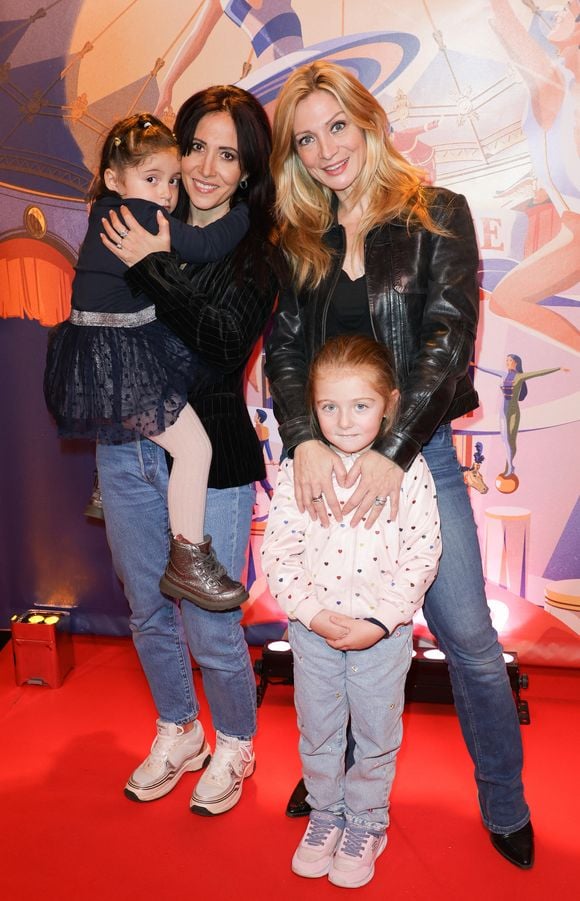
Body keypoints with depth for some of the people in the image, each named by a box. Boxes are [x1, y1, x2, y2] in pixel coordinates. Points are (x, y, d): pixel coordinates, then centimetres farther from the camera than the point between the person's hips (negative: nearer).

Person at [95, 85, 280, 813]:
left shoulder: (258, 248, -5)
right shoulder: (140, 229, 6)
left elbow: (228, 346, -18)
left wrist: (155, 270, -16)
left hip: (209, 457, -4)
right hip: (125, 448, 5)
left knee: (210, 627, 3)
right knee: (149, 613, 18)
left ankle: (234, 744, 35)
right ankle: (177, 734, 44)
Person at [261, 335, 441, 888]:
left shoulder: (408, 469, -12)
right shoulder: (298, 468, -9)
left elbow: (422, 554, -11)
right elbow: (277, 550, -7)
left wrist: (380, 622, -16)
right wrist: (312, 612, -16)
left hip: (384, 632, -1)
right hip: (313, 630, 2)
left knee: (376, 733, 17)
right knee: (317, 730, 19)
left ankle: (367, 822, 42)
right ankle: (325, 813, 45)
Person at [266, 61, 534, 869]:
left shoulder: (436, 216, 0)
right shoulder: (298, 240, 10)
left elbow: (448, 338, -10)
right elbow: (283, 350, 2)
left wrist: (393, 454, -20)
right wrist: (304, 442, -16)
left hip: (415, 451, -2)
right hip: (322, 456, 3)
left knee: (468, 636, 2)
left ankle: (506, 809, 25)